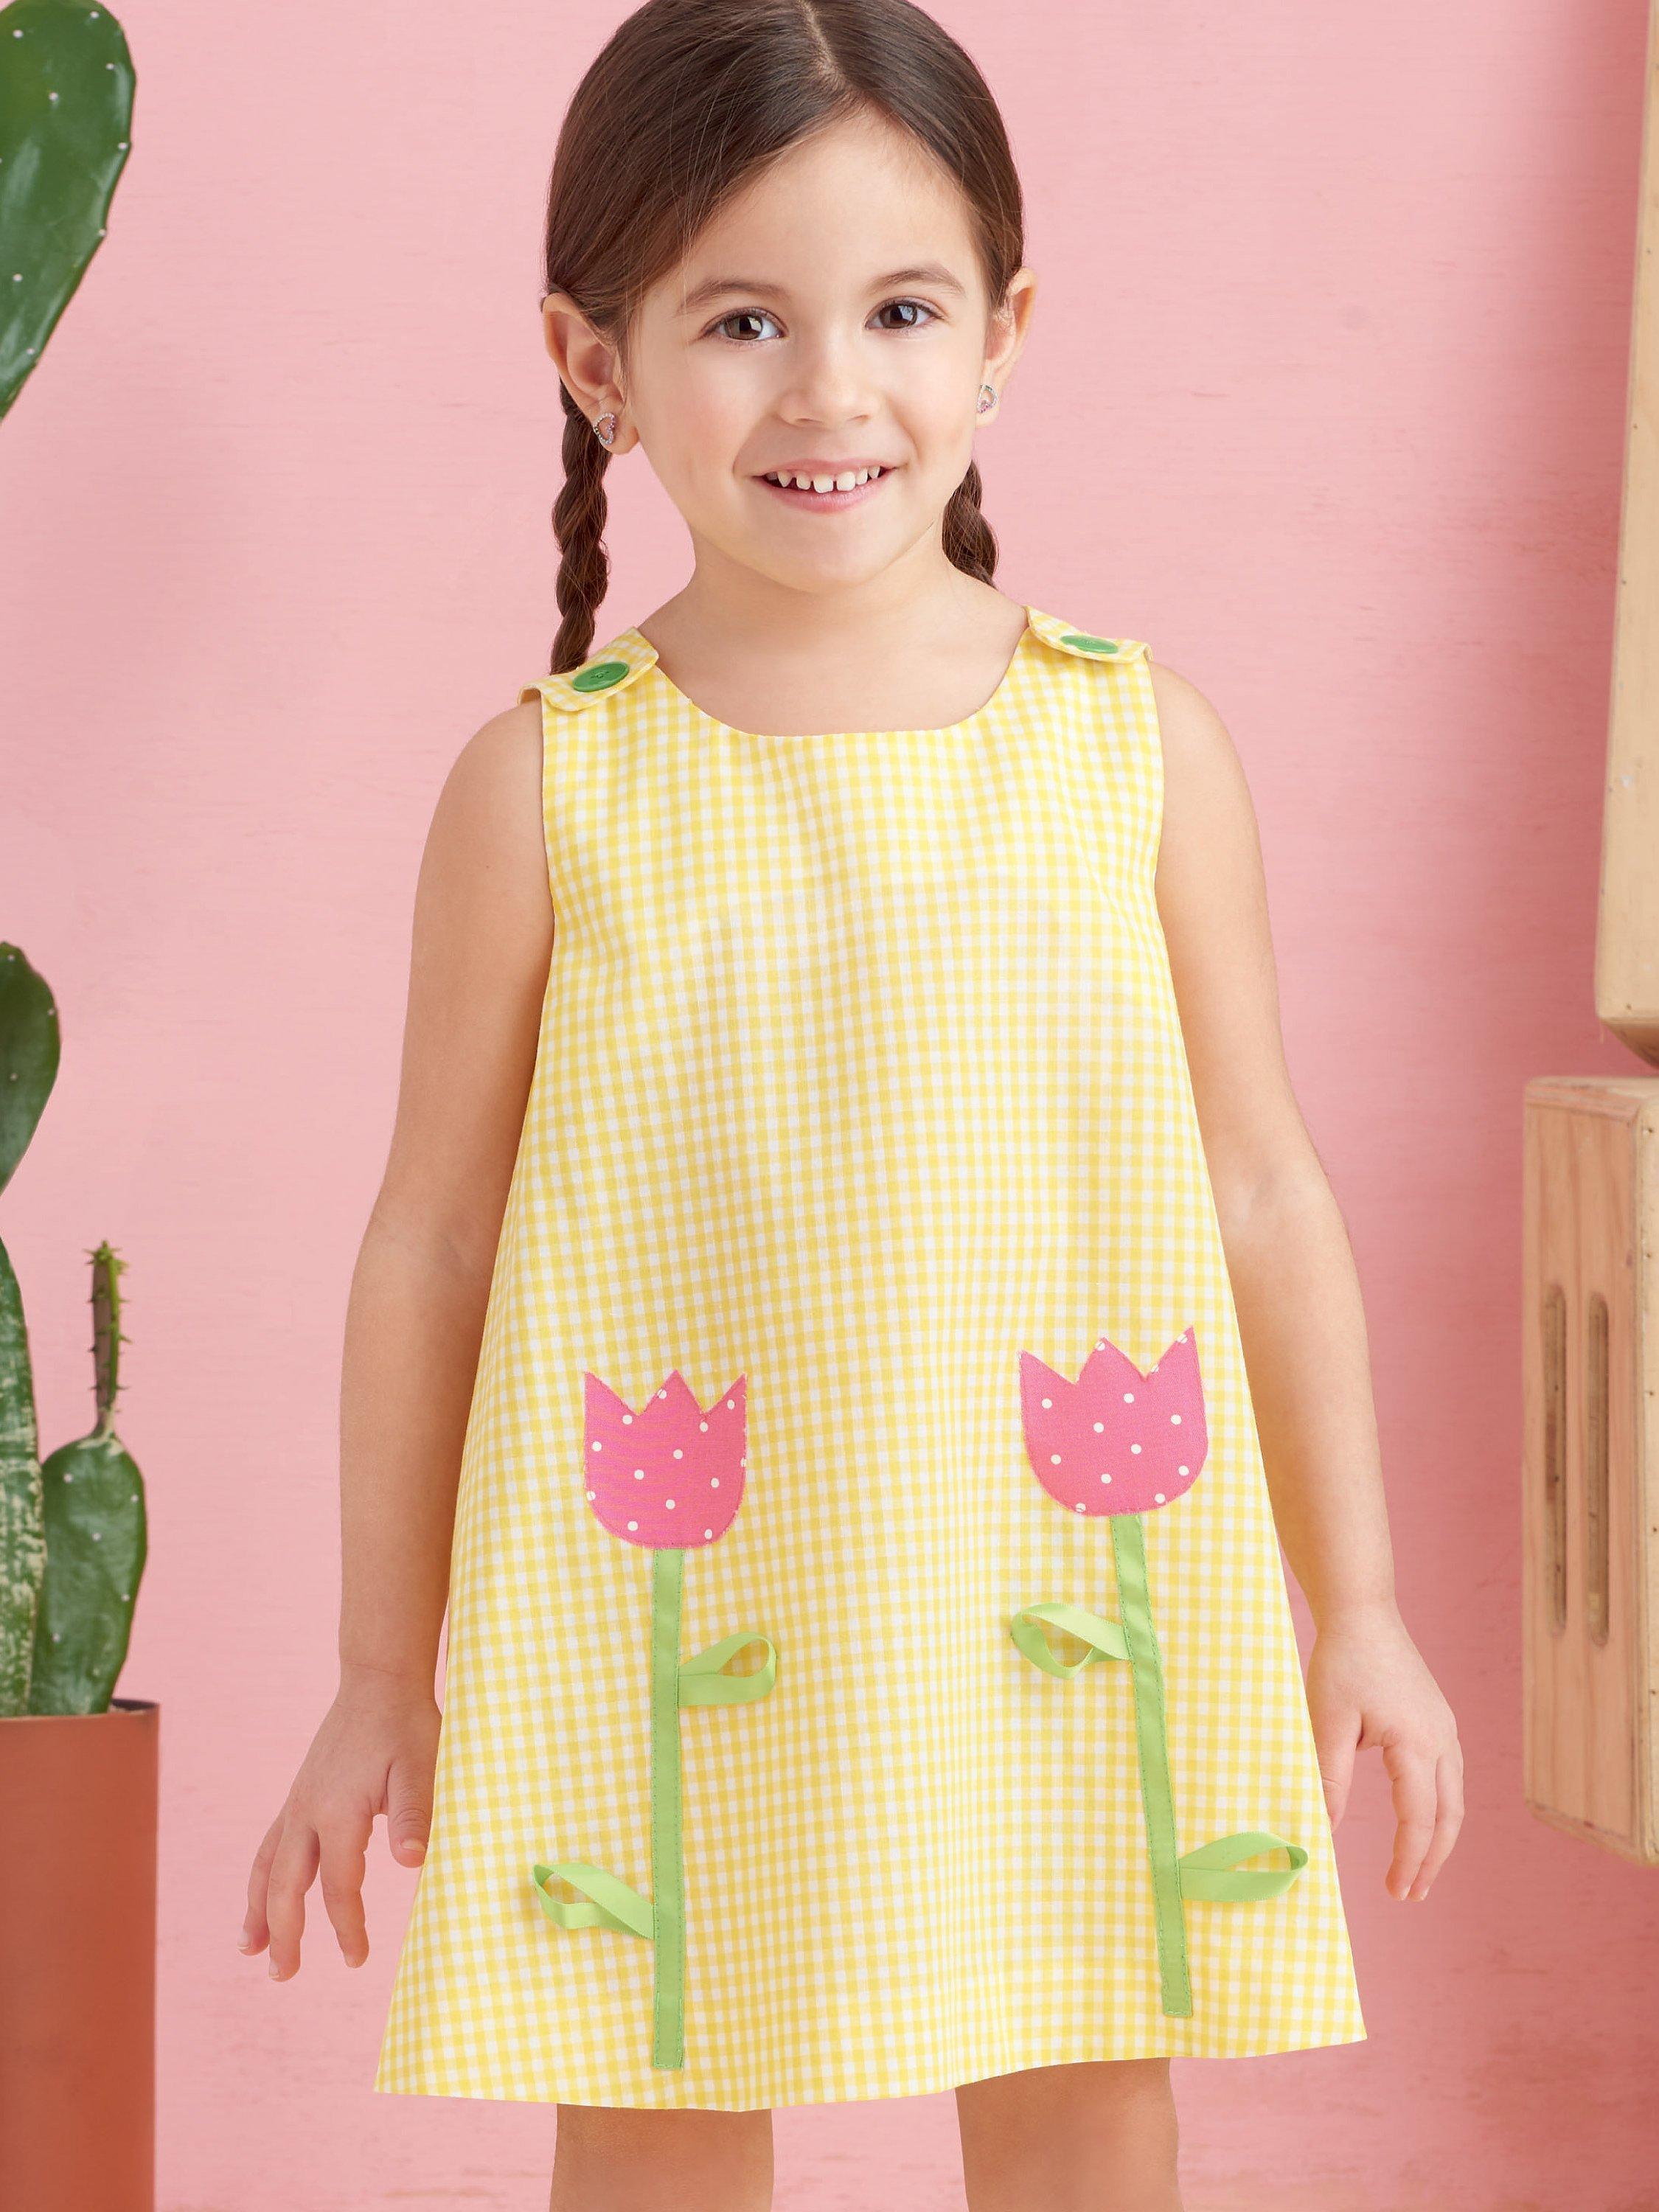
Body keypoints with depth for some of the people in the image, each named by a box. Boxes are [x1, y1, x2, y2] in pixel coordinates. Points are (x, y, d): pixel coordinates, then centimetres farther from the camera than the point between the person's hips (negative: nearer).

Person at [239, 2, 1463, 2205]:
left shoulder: (1142, 746, -1)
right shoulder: (548, 793, -5)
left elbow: (1265, 1194, 7)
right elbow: (433, 1236, 3)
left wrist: (1355, 1606, 10)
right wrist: (384, 1680, 7)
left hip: (1069, 1634, 1)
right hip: (668, 1657, -1)